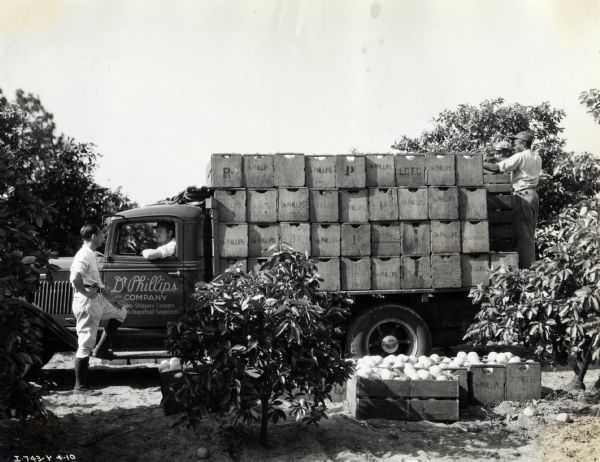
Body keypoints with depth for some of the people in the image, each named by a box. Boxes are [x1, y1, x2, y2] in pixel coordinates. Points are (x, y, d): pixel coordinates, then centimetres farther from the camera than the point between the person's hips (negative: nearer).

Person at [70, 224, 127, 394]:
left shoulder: (91, 255, 14)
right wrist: (86, 292, -20)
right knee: (86, 344, -4)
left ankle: (101, 349, 20)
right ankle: (80, 386, 4)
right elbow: (75, 278, -33)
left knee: (120, 312, 24)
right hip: (87, 303, -10)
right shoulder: (84, 255, -17)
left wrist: (108, 295, 17)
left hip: (98, 300, 10)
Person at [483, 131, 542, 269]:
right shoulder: (537, 157, 12)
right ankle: (531, 265, 17)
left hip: (522, 196, -8)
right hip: (534, 195, 8)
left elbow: (497, 168, -17)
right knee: (530, 235, 13)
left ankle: (524, 266, -3)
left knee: (522, 234, -4)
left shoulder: (520, 157, -11)